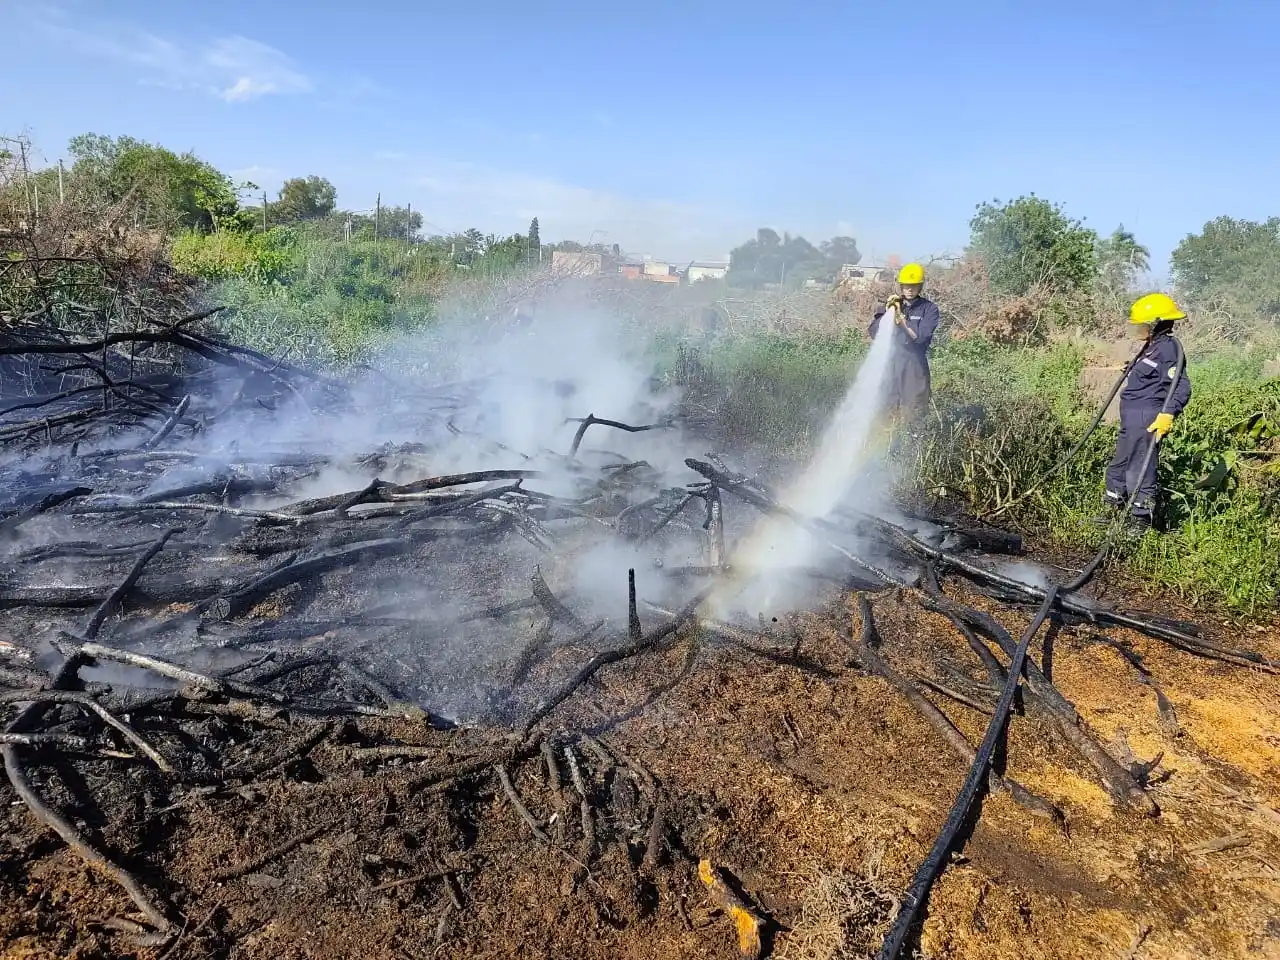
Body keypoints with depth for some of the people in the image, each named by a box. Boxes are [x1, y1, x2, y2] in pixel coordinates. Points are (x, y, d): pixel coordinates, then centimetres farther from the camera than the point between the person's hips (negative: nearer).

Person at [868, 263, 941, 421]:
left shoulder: (929, 309, -2)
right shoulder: (891, 305, 7)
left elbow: (920, 337, -13)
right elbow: (873, 332, -1)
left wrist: (901, 319, -21)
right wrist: (887, 312, -13)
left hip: (914, 367, -2)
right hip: (889, 364, 2)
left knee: (913, 414, 2)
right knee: (887, 412, 6)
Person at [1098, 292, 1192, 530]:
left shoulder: (1168, 348, -15)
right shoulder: (1152, 346, 16)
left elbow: (1181, 387, -23)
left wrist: (1167, 414, -31)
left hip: (1147, 420, -11)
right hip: (1131, 421, 11)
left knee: (1140, 473, -5)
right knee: (1118, 467, 19)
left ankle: (1142, 522, 6)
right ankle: (1112, 513, 32)